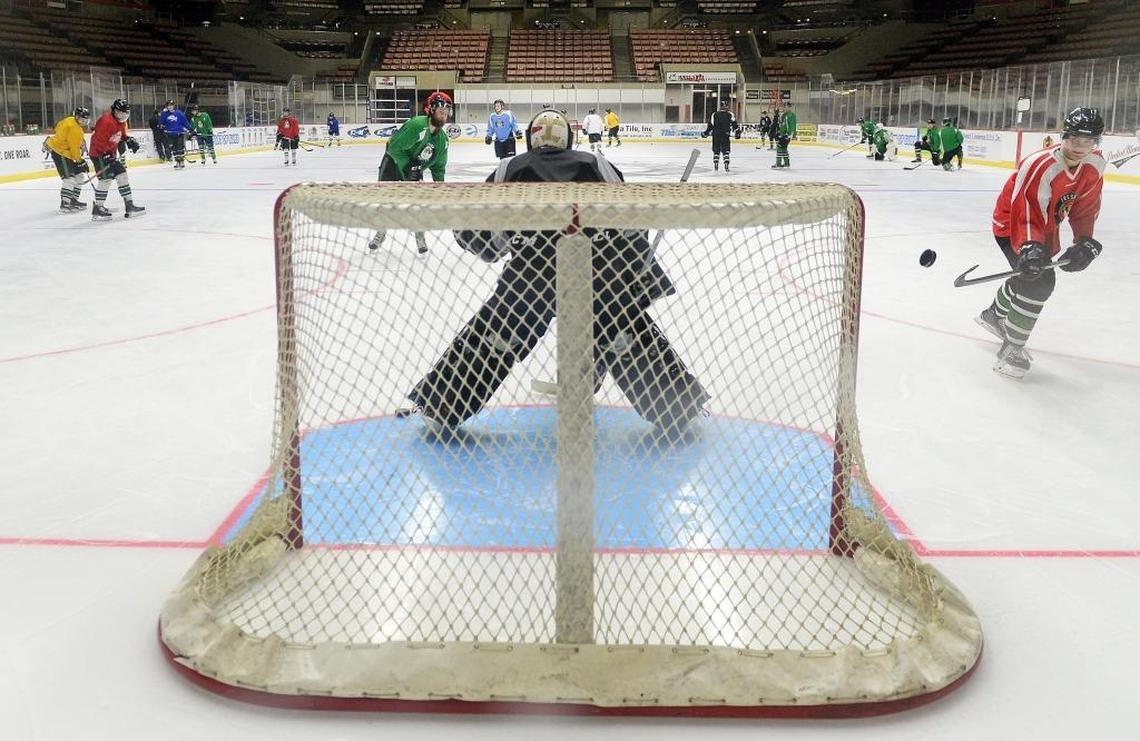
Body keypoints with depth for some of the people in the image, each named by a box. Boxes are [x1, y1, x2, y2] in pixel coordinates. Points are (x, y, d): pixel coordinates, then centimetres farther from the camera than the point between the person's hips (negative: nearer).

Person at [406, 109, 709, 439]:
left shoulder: (509, 169, 27)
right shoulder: (597, 164, 28)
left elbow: (470, 231, 26)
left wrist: (494, 248, 46)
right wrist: (643, 268, 33)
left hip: (532, 260, 0)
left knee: (491, 334, 16)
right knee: (632, 333, 19)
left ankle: (440, 408, 19)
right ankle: (679, 405, 23)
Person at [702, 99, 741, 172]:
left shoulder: (714, 114, 4)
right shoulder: (730, 114, 2)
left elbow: (710, 125, 2)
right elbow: (734, 124, -5)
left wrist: (706, 133, 10)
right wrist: (737, 132, -3)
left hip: (716, 136, 1)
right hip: (725, 136, -1)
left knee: (716, 151, 13)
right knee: (726, 151, 4)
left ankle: (715, 166, 10)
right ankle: (726, 166, -7)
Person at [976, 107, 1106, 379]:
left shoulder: (1095, 164, -11)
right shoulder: (1040, 166, -34)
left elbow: (1086, 206, -1)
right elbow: (1024, 213, -37)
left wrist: (1085, 242, -10)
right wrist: (1029, 247, -50)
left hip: (1044, 226, 9)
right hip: (1012, 224, -9)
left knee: (1036, 274, 27)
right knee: (1038, 280, -24)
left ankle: (994, 315, 54)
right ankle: (1011, 350, -13)